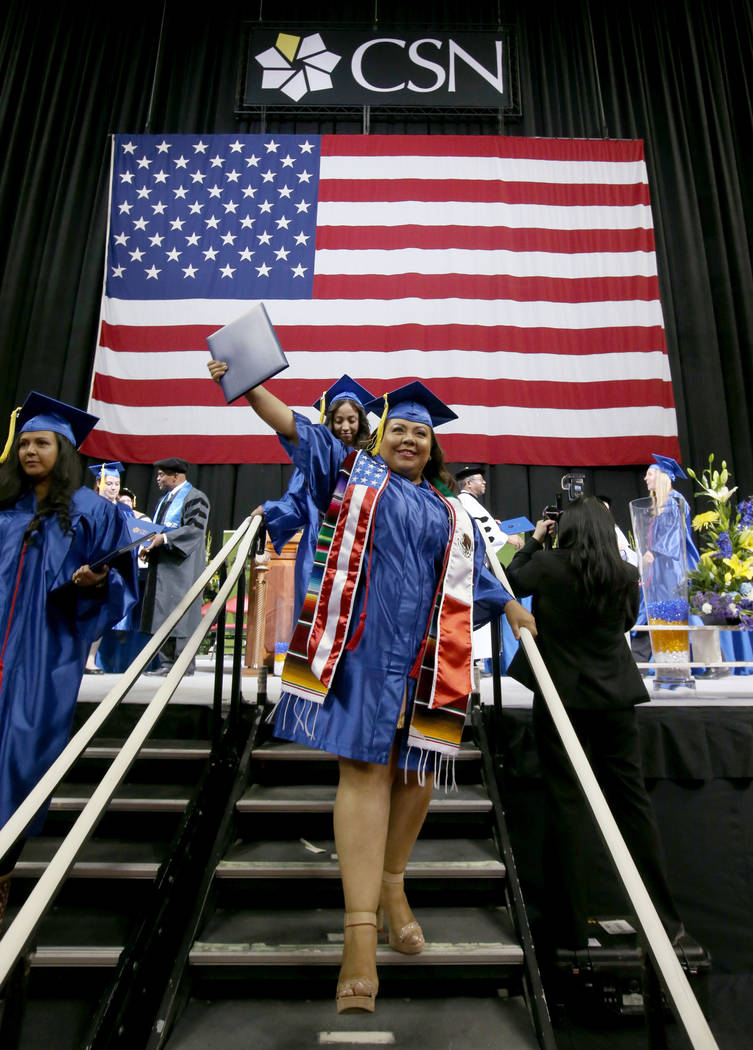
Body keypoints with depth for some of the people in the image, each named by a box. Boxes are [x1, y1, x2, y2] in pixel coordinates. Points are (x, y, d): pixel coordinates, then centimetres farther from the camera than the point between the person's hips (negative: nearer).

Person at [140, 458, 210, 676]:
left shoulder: (195, 498, -5)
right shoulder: (165, 499, 21)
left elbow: (195, 528, -17)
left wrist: (164, 538, -22)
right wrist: (150, 545, 5)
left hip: (182, 566, -8)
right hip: (161, 565, 9)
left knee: (180, 614, -7)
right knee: (162, 615, 6)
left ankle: (184, 664, 0)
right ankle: (167, 664, 11)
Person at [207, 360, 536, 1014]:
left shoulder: (452, 513, 20)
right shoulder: (355, 471, 13)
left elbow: (477, 579, 25)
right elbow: (293, 425, 7)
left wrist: (516, 612, 19)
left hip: (424, 651, 4)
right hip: (363, 641, -3)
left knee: (416, 770, 7)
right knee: (364, 768, -6)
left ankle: (392, 885, 31)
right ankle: (361, 930, -1)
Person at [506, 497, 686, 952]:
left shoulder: (549, 564, -11)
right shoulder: (626, 575, -3)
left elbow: (513, 581, 8)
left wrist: (534, 540, 16)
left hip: (562, 697, -3)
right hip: (615, 698, 3)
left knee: (568, 804, 5)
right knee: (634, 801, 15)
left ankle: (573, 930, 13)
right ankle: (665, 920, 28)